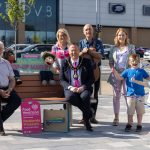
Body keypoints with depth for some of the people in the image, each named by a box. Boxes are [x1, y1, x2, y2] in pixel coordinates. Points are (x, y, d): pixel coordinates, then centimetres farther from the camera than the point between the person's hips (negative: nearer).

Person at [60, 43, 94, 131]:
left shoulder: (86, 62, 7)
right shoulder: (65, 63, 9)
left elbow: (91, 78, 3)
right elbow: (62, 80, 6)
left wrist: (83, 87, -14)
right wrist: (70, 87, -14)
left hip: (84, 89, 0)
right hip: (70, 89, 1)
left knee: (85, 96, -36)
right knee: (70, 97, -36)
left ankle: (86, 121, -16)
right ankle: (88, 112, -15)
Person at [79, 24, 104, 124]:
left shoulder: (98, 42, 4)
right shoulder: (81, 43, 8)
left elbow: (100, 55, -9)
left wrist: (88, 51, -15)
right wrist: (83, 52, -16)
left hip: (95, 70, 0)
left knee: (95, 94, 3)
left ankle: (93, 116, 11)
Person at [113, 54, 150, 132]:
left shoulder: (141, 71, 2)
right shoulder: (127, 71, 0)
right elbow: (120, 78, -8)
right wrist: (115, 72, -22)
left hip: (140, 95, 1)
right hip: (130, 95, 0)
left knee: (140, 111, 9)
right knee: (130, 112, 8)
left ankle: (139, 125, 22)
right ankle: (129, 124, 23)